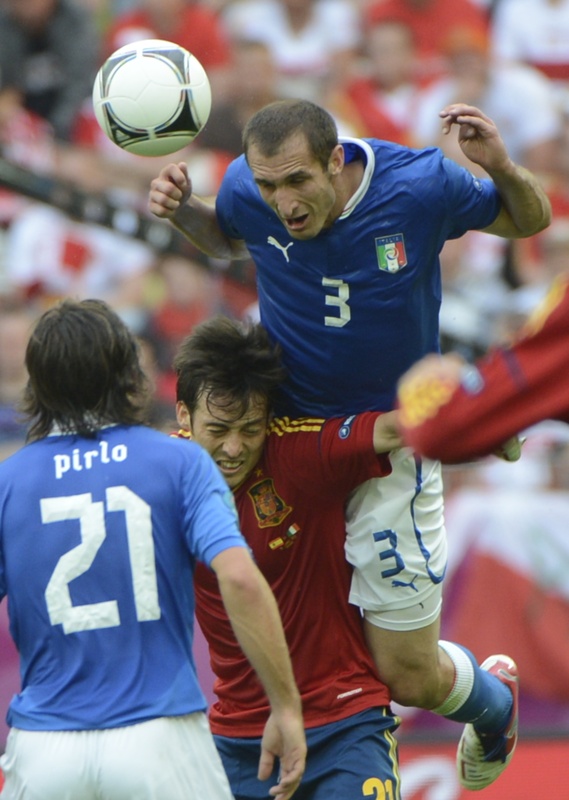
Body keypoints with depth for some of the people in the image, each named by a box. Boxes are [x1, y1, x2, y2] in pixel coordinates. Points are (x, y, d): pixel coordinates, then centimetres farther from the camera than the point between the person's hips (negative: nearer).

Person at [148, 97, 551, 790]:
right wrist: (180, 212, -11)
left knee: (409, 677, 2)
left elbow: (530, 221, -3)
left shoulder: (419, 186, -22)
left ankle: (493, 701, 37)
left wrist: (502, 169, -26)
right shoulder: (246, 190, -16)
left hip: (392, 441, -3)